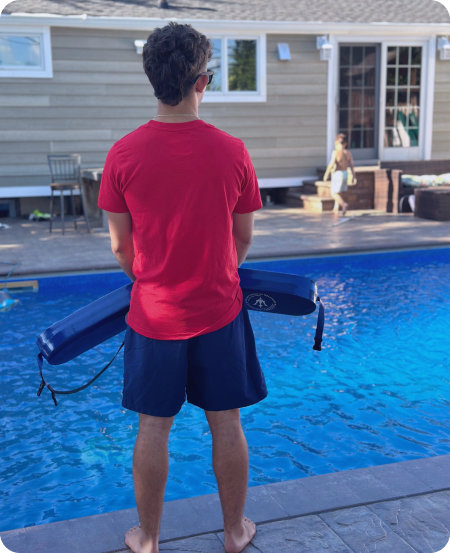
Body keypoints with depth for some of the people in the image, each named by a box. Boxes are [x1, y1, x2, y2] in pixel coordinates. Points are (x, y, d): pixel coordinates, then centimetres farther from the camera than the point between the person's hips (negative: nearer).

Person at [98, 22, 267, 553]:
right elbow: (243, 238, 1)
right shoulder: (232, 151, -10)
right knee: (226, 425, 13)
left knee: (153, 429, 12)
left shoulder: (123, 154, -10)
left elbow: (120, 245, -2)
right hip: (219, 311, 0)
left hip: (153, 313, 0)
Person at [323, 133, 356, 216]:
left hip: (337, 174, -7)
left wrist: (326, 174, -12)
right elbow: (352, 165, 2)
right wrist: (353, 176, 8)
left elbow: (331, 164, -20)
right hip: (345, 173, 7)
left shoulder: (336, 152, -14)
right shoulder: (348, 153, 3)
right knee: (339, 193, 21)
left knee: (334, 193, -2)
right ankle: (336, 208, 26)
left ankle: (344, 204, -23)